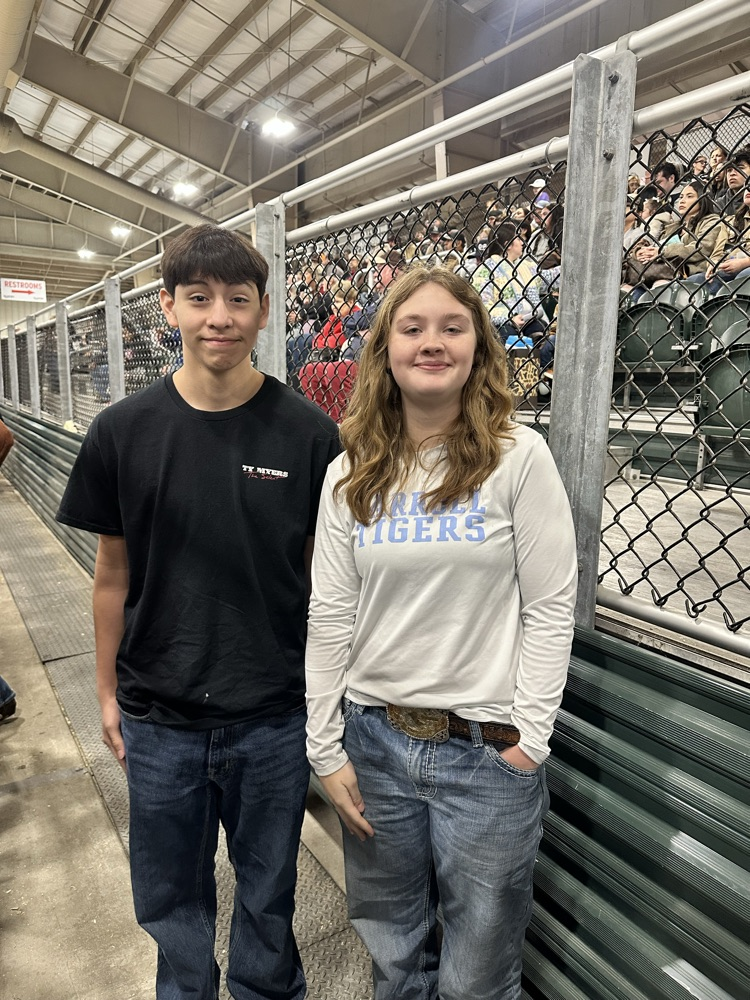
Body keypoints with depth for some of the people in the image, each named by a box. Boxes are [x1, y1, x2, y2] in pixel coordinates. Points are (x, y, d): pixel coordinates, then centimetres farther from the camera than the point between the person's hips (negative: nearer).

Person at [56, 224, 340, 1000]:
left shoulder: (309, 434, -11)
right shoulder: (123, 431, -6)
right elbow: (113, 574, 2)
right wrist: (108, 691, 7)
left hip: (273, 713, -1)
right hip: (158, 714, 2)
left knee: (266, 885, 21)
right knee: (169, 891, 22)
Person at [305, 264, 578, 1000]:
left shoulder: (519, 457, -9)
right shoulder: (351, 472, 0)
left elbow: (549, 608, -8)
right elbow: (329, 615, 0)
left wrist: (528, 740, -9)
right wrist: (326, 748, 0)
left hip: (487, 748, -2)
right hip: (372, 737, 3)